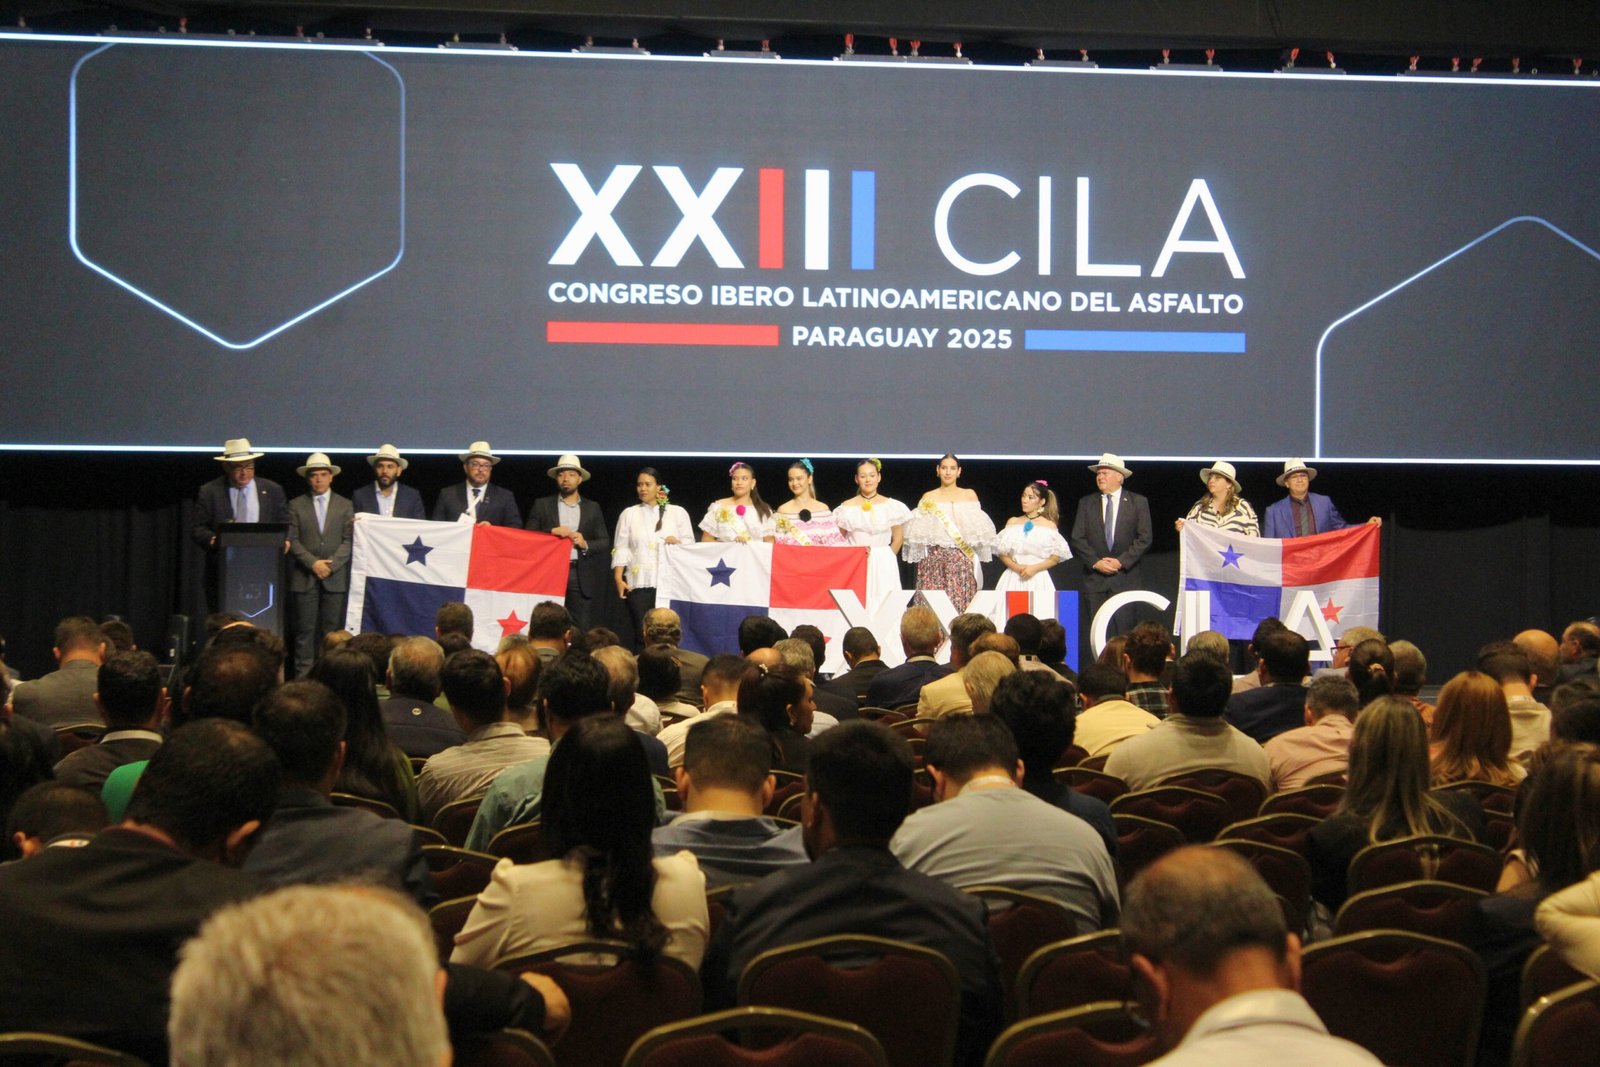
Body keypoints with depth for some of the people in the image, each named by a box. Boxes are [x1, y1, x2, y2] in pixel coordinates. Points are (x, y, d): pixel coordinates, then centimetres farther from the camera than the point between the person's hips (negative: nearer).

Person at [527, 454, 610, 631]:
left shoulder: (592, 508, 15)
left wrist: (586, 544, -9)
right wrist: (551, 532, -11)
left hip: (581, 577, 1)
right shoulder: (542, 505, 11)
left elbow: (605, 543, 10)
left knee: (581, 629, -6)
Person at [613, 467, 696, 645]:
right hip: (638, 582, 1)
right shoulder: (629, 514, 13)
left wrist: (678, 543, -13)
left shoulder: (677, 512, 11)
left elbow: (690, 544, 9)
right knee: (643, 634, -7)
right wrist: (618, 578, -4)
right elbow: (620, 548, 7)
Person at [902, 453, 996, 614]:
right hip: (933, 558, 0)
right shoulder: (928, 497, 10)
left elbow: (979, 530, 9)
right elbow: (919, 533, 9)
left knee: (960, 603, -10)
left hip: (962, 560, 0)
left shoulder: (969, 495, 11)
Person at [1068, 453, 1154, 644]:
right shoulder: (1086, 503, 10)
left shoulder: (1138, 502, 6)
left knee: (1123, 631, -6)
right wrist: (1095, 562, -8)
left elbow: (1145, 538, 0)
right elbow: (1077, 539, 5)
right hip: (1094, 578, 2)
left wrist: (1122, 561, -9)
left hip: (1125, 577, -2)